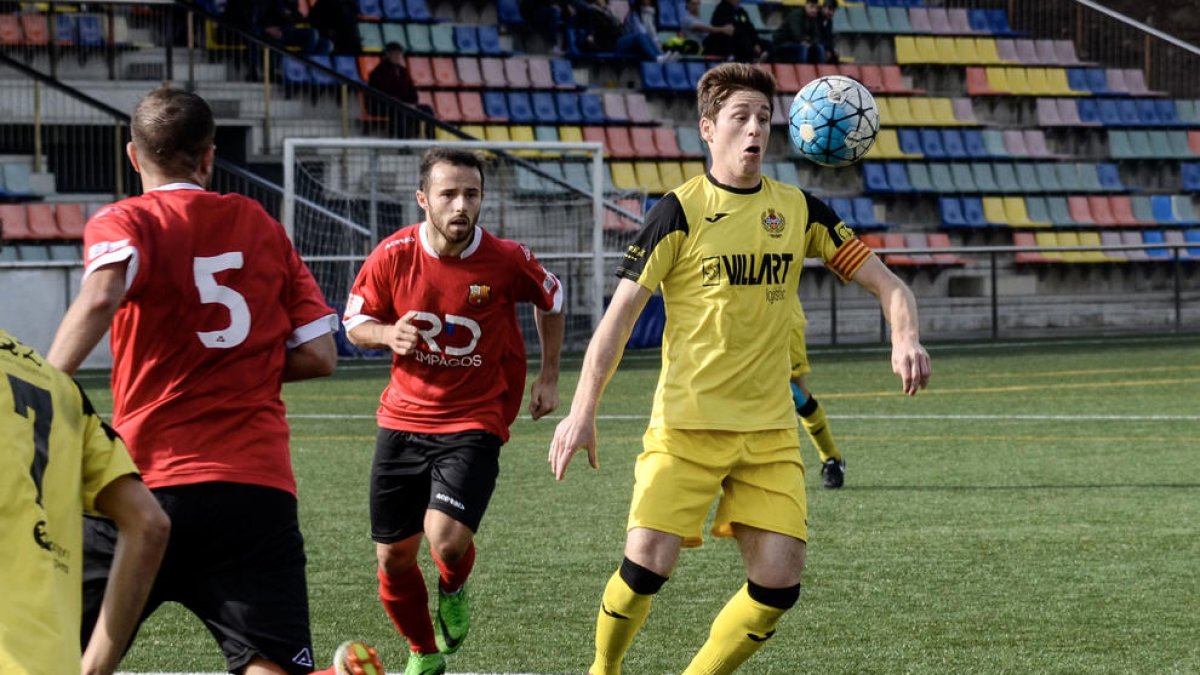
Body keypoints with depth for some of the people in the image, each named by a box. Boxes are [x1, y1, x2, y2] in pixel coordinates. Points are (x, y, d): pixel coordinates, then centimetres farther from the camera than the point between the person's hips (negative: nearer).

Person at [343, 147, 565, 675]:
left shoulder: (507, 260, -13)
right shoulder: (393, 256, -10)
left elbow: (551, 300, 9)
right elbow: (355, 322, 4)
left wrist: (549, 376, 10)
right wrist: (388, 334, -18)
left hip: (475, 420, -3)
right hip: (403, 418, 3)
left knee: (446, 538, -24)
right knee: (393, 556, 6)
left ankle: (453, 590, 15)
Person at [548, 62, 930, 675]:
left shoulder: (798, 210, 7)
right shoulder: (681, 211, -5)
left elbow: (885, 283, 9)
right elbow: (621, 310, -7)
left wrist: (905, 339, -13)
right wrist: (582, 411, -16)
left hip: (770, 430, 4)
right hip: (686, 423, -4)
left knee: (778, 586, -6)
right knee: (646, 564, -16)